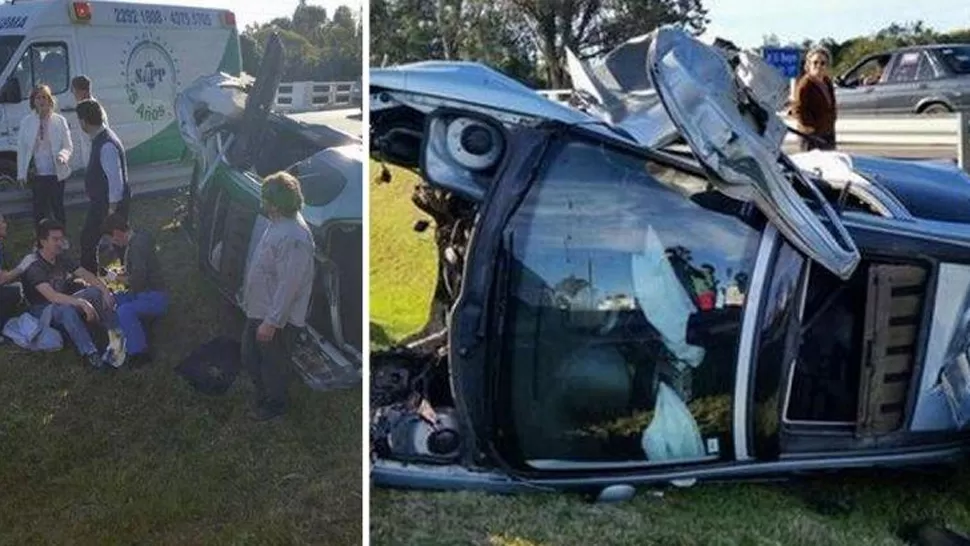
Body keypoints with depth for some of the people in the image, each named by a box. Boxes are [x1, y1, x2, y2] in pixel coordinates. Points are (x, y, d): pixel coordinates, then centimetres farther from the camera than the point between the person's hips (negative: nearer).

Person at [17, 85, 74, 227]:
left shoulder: (59, 121, -2)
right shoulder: (26, 122, 1)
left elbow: (68, 146, 1)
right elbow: (21, 148, 4)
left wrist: (63, 155, -22)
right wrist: (21, 173, 1)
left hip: (56, 173, -1)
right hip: (37, 174, 1)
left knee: (58, 208, 7)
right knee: (39, 210, 6)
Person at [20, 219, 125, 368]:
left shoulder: (62, 258, 1)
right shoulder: (34, 266, -23)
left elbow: (85, 274, -2)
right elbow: (52, 296, -35)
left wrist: (105, 290, -20)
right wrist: (82, 303, -45)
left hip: (64, 301, 7)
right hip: (42, 309, -7)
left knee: (97, 291, -13)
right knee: (66, 309, -39)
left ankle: (117, 337, -27)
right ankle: (90, 355, -44)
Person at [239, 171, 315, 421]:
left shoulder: (293, 238, -31)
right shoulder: (280, 223, 1)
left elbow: (288, 285, -30)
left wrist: (271, 322, -25)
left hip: (277, 318, -9)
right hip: (260, 309, 9)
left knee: (272, 364, 13)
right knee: (250, 357, 24)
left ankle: (275, 404, 37)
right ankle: (263, 391, 47)